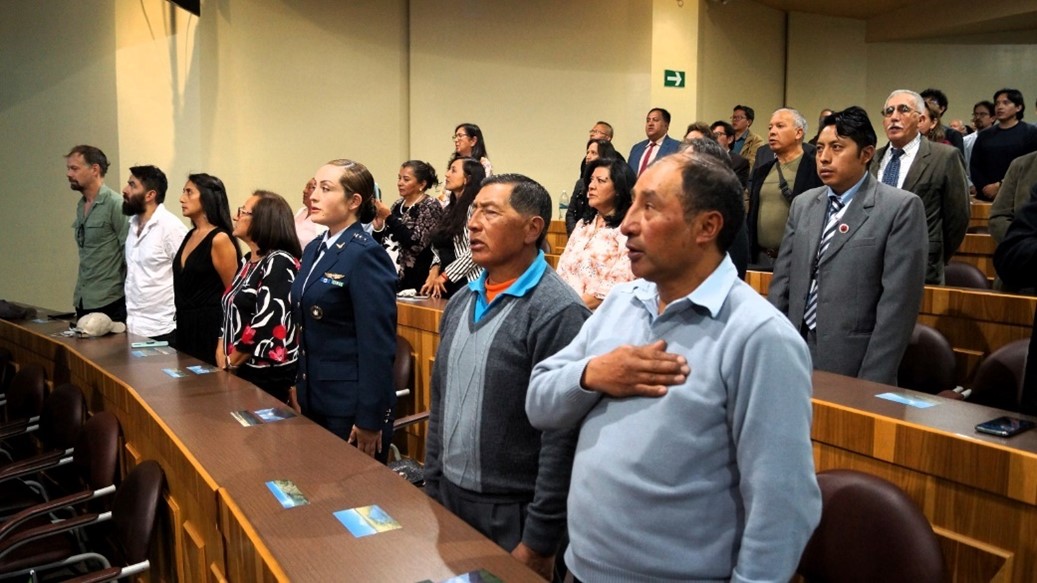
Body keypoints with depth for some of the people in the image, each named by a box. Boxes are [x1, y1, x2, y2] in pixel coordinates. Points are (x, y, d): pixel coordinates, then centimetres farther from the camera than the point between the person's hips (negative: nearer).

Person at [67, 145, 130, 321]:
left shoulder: (115, 204, -12)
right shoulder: (81, 206, 12)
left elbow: (130, 253, -14)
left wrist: (128, 298, -14)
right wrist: (79, 294, 18)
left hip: (110, 302, -7)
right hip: (83, 301, 7)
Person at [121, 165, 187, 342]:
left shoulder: (171, 226, -15)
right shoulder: (134, 224, 10)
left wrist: (179, 320, -14)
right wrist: (128, 317, 16)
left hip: (162, 331, -7)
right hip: (135, 327, 7)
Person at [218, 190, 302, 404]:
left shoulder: (280, 262, -15)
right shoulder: (248, 261, 12)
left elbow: (266, 323, -21)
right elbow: (230, 313, 14)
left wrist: (230, 362, -10)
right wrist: (221, 357, 1)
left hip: (268, 376, -8)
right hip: (240, 371, 8)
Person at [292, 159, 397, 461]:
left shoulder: (366, 255, -17)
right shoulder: (313, 250, 9)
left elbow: (378, 345, -19)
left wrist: (370, 419, -18)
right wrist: (301, 390, 15)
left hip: (351, 406, -8)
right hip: (315, 401, 8)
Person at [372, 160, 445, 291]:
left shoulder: (430, 206, -7)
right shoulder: (398, 204, 12)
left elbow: (416, 243, -19)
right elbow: (383, 241, 16)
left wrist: (389, 217, -16)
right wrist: (378, 226, -3)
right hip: (388, 275, 6)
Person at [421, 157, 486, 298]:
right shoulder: (451, 208, 16)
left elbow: (475, 251, -16)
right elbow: (439, 247, 14)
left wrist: (443, 276, -10)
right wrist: (434, 272, -5)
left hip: (468, 284, -7)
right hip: (446, 285, 7)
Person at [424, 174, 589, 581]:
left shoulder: (558, 313, -19)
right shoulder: (461, 303, 6)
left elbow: (563, 435, -20)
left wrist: (539, 540, -17)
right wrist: (431, 489, 11)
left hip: (512, 513, -7)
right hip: (449, 500, 7)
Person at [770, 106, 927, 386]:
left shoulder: (902, 207, -7)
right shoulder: (803, 204, 9)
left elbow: (897, 303, -12)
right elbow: (781, 283, 9)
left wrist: (873, 382, -15)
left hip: (853, 366, -5)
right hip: (794, 357, 5)